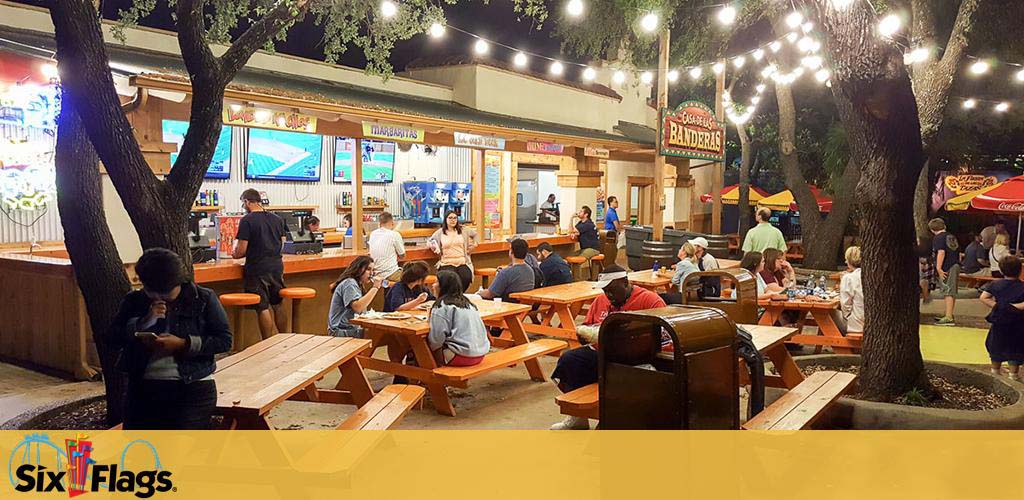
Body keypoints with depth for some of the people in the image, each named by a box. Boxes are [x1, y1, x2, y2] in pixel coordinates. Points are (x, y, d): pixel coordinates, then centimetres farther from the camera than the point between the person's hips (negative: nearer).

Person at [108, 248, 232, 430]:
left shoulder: (203, 299, -2)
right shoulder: (134, 301, 7)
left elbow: (224, 340, -5)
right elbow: (111, 338, 0)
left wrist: (183, 344, -17)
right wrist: (145, 321, -15)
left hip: (192, 388, -4)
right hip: (143, 388, 4)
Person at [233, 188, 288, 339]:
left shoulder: (246, 220, -11)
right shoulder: (277, 219, 7)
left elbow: (241, 250, -13)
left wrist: (235, 255, 8)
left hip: (257, 270, -6)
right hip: (277, 266, 6)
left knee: (263, 308, 1)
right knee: (278, 306, 15)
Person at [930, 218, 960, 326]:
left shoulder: (938, 238, -8)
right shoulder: (952, 237, 17)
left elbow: (941, 252, -21)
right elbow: (958, 252, 22)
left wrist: (938, 268, -25)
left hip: (946, 268, -8)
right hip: (956, 266, 8)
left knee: (947, 291, -10)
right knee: (952, 291, 16)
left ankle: (948, 318, -13)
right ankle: (949, 315, 28)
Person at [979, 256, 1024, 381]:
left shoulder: (995, 285, -2)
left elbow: (983, 298, -12)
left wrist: (995, 305, -7)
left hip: (998, 321, 2)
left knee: (996, 346, 17)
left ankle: (995, 370, 30)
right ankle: (1014, 373, 17)